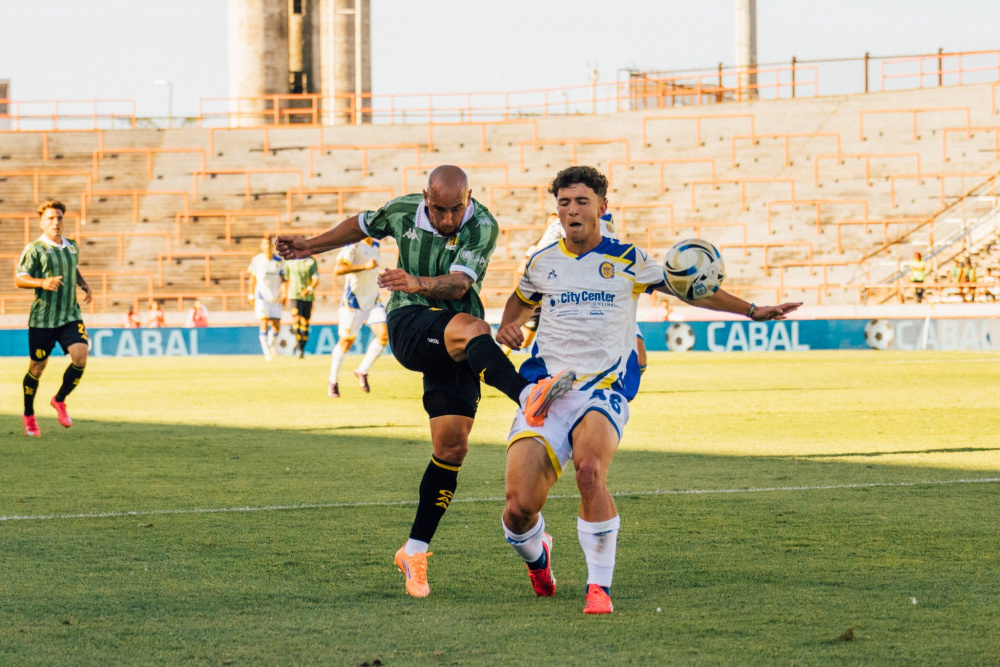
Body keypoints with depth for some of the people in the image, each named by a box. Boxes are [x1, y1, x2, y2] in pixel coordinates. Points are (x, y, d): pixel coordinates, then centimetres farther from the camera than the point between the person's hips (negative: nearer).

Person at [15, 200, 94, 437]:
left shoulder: (72, 247, 10)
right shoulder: (35, 249, -9)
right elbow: (19, 279, -12)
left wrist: (84, 285, 11)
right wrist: (43, 283, -28)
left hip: (70, 316, 4)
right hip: (42, 318, -4)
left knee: (80, 357, -15)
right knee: (37, 367, 5)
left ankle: (59, 400, 9)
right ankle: (28, 415, 26)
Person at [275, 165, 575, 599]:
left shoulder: (482, 227, -10)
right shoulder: (403, 211, -1)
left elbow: (458, 285, -23)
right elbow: (362, 226, 21)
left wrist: (417, 282, -42)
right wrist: (311, 247, 30)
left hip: (455, 350, 1)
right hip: (410, 324, -1)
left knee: (452, 447, -5)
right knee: (471, 327, -34)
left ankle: (415, 552, 5)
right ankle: (529, 397, -58)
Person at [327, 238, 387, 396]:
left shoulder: (375, 246, 10)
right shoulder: (353, 246, -15)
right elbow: (338, 269, -30)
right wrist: (364, 266, -36)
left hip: (373, 300, 6)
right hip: (353, 301, -6)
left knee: (384, 335, -12)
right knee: (346, 342, 1)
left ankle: (363, 371, 6)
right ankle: (333, 382, 19)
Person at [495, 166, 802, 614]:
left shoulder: (627, 261, 5)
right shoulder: (542, 263, 13)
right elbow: (521, 300, 34)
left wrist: (752, 311, 11)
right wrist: (507, 328, 12)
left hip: (602, 392, -2)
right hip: (545, 392, 2)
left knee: (589, 469, -34)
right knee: (519, 507, -12)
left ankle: (600, 586, -21)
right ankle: (536, 555, 27)